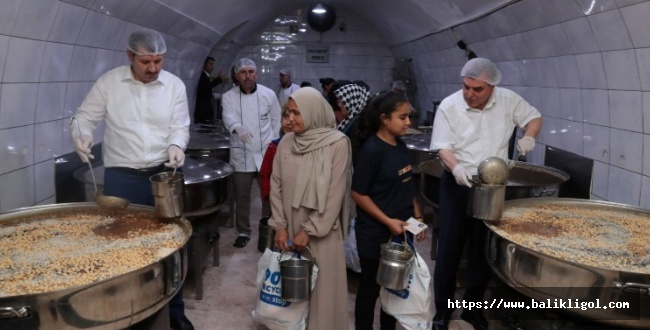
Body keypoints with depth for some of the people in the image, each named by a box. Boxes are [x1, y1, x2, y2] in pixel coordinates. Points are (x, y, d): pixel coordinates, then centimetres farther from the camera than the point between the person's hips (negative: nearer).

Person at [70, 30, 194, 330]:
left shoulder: (175, 85, 0)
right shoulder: (108, 82, -3)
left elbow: (180, 126, 1)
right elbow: (84, 117, 2)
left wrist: (176, 145, -20)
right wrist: (82, 135, -21)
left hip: (163, 174, 1)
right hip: (122, 178, -1)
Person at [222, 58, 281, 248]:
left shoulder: (269, 94, -3)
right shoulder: (229, 97, -4)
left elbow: (276, 121, 5)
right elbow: (228, 117, -21)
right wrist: (237, 128, -43)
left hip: (265, 153, 0)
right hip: (241, 154, 0)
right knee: (242, 195, 8)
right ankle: (243, 232, 25)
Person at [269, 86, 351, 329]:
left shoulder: (337, 143, -11)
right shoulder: (286, 142, 2)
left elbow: (335, 193, -12)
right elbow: (276, 186, 5)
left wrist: (309, 230, -12)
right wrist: (280, 225, -1)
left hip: (321, 233, -4)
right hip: (290, 229, 4)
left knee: (320, 289, 6)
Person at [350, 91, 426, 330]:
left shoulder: (401, 146, 4)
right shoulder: (371, 150, -18)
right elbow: (358, 194, -17)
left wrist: (417, 216, 11)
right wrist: (388, 221, -18)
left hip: (402, 230, 7)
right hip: (376, 233, -7)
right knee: (371, 287, 9)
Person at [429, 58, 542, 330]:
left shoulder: (508, 100, -4)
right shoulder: (449, 106, -12)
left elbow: (534, 117, 11)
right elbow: (444, 148, -13)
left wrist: (528, 137, -10)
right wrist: (456, 167, -33)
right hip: (457, 186, -2)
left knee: (484, 250, 12)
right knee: (449, 249, 1)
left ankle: (473, 308, 30)